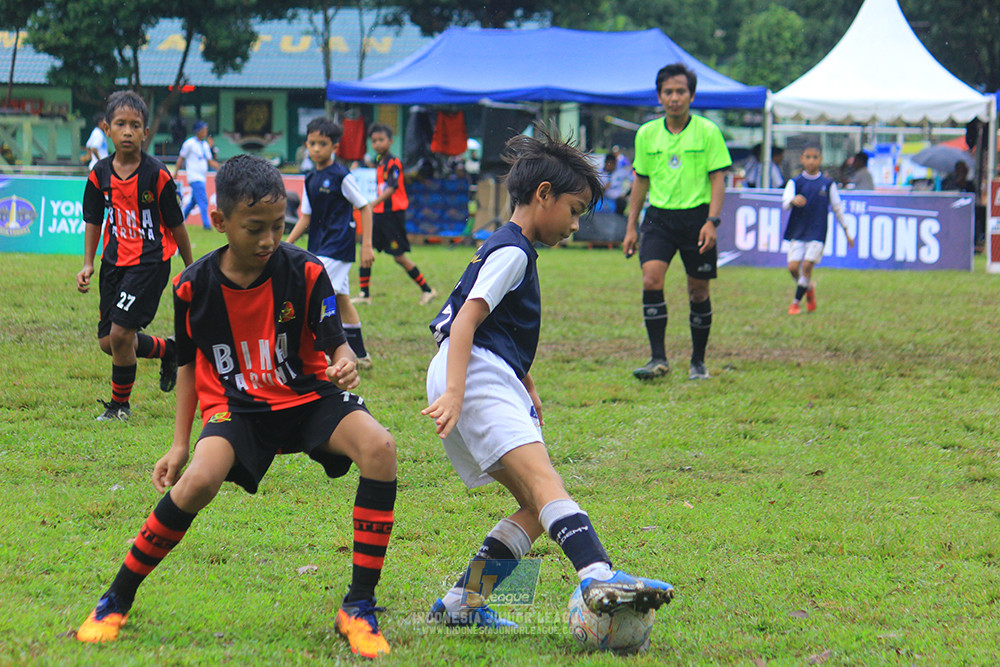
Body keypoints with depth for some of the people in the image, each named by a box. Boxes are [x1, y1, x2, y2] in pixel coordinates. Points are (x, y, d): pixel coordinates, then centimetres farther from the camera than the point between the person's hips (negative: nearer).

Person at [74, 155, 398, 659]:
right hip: (235, 406, 0)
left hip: (306, 395, 1)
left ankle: (359, 607, -19)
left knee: (379, 447, -28)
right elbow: (190, 363, 7)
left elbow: (335, 344, -13)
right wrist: (180, 444, 6)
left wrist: (346, 365, -39)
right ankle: (116, 600, -8)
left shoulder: (305, 272, -13)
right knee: (199, 480, -31)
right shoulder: (194, 286, -9)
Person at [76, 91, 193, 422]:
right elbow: (93, 220, 10)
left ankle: (120, 404, 5)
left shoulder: (156, 174, -13)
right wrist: (87, 264, 1)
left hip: (151, 261, -6)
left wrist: (191, 269, 3)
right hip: (115, 260, 6)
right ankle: (168, 350, 32)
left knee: (121, 332, -15)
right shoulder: (100, 174, -1)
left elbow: (176, 225, -4)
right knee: (108, 341, 5)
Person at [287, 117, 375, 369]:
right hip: (320, 245, 8)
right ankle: (360, 355, 19)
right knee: (341, 300, 12)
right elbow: (305, 217, 14)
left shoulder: (342, 177, -11)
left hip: (338, 244, -8)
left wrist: (367, 245, -11)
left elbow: (365, 208, -7)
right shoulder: (311, 179, 10)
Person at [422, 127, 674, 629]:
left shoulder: (512, 250, 26)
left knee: (536, 506, 5)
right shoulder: (511, 251, -6)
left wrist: (526, 388, 37)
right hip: (475, 376, -10)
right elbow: (467, 320, -18)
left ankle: (462, 603, 4)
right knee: (541, 476, -28)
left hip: (492, 381, 10)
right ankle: (598, 578, -48)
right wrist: (454, 392, -28)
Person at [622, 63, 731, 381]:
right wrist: (631, 227, 13)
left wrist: (712, 221, -14)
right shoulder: (647, 134, 8)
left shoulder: (707, 132, -2)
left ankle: (698, 361, 19)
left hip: (696, 216, -2)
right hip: (659, 217, 2)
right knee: (651, 281, -17)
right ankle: (658, 358, -15)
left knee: (698, 292, 4)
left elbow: (717, 178, -3)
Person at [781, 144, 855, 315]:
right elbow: (785, 202, -12)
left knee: (807, 265, -12)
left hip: (817, 232, -1)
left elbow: (837, 207, 12)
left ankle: (797, 302, 2)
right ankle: (809, 288, 24)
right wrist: (793, 201, -37)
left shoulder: (828, 184, 4)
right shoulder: (795, 182, 3)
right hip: (797, 231, 1)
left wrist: (846, 231, 16)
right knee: (793, 266, -7)